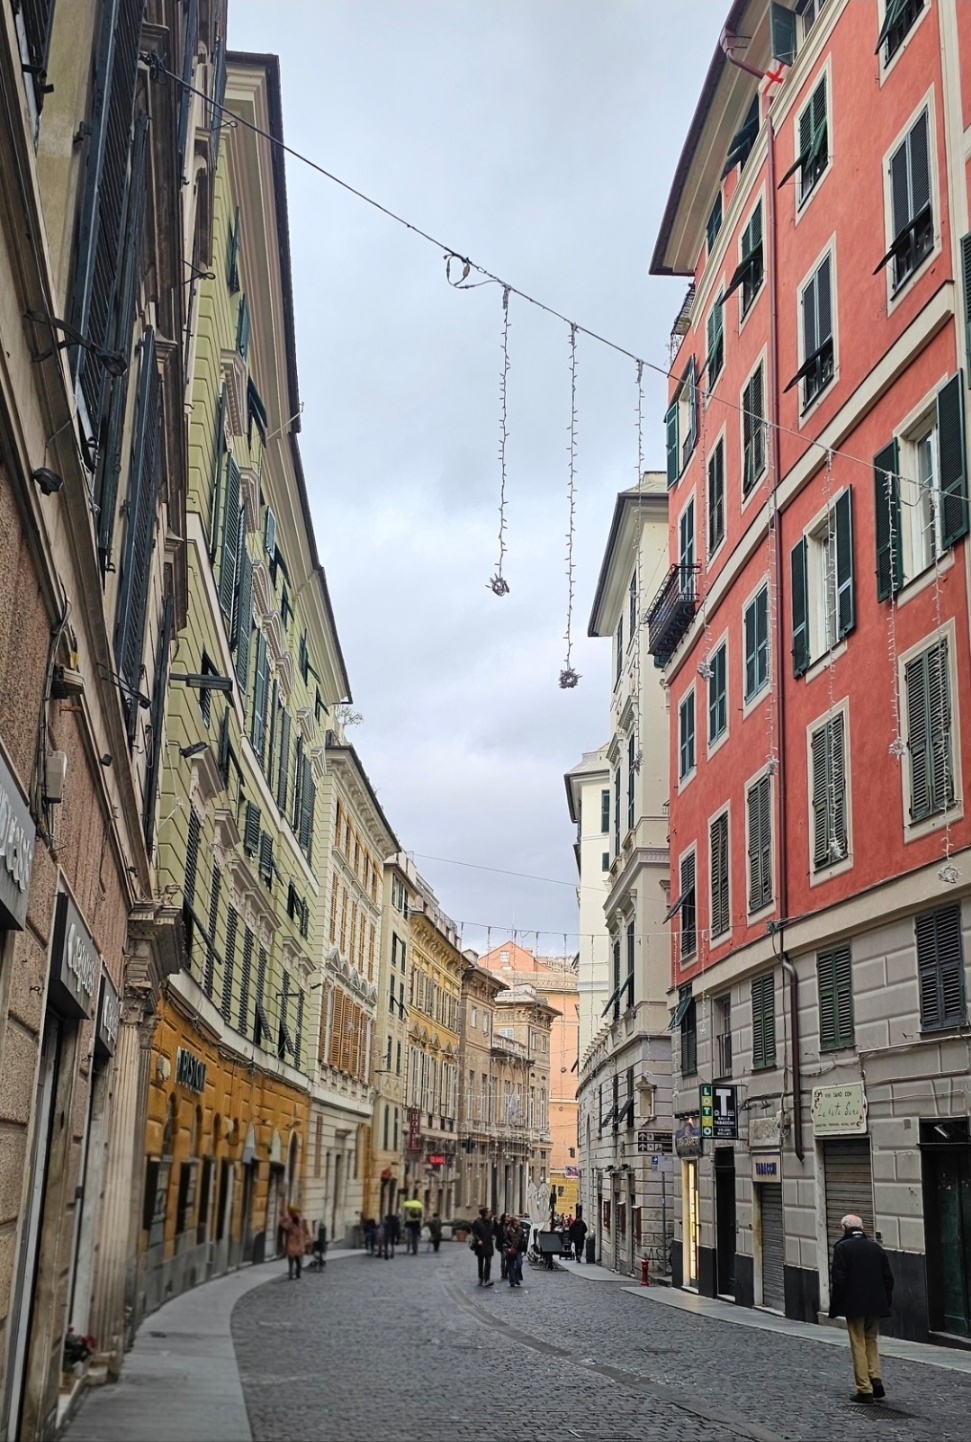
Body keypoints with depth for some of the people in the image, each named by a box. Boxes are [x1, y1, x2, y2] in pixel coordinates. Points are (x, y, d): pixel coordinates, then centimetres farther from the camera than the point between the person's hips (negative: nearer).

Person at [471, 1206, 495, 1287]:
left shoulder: (490, 1222, 6)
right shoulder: (477, 1222, -8)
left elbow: (494, 1231, 18)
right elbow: (474, 1232, -7)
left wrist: (493, 1235, -2)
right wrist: (478, 1240, -20)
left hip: (488, 1246, 2)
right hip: (480, 1246, -2)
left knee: (488, 1263, -9)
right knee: (480, 1264, 10)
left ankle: (486, 1280, -14)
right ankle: (481, 1279, 22)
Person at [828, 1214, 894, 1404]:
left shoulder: (842, 1248, -9)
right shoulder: (876, 1247, 7)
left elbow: (838, 1280, -13)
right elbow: (888, 1278, 7)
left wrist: (835, 1306, -5)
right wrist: (887, 1302, 15)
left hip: (854, 1304, -5)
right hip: (875, 1304, 5)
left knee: (859, 1345, 2)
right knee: (871, 1341, 20)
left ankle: (865, 1389, 2)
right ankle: (875, 1378, 7)